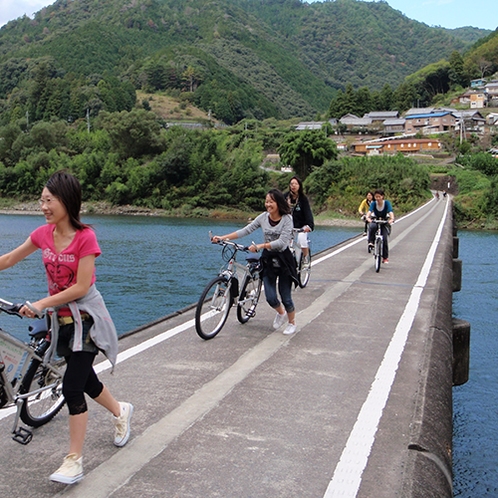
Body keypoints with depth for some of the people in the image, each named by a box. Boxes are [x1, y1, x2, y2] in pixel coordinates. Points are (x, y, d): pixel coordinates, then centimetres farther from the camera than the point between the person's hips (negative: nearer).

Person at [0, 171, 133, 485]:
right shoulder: (44, 234, -2)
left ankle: (74, 462, 5)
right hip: (62, 318, 6)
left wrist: (41, 305, -21)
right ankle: (121, 412, 46)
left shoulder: (85, 237, -20)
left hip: (85, 318, -6)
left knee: (72, 388, -7)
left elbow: (80, 287, -21)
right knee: (85, 379, 19)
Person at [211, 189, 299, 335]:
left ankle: (292, 323, 29)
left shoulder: (287, 219, -14)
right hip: (268, 259, 4)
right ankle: (281, 313, 34)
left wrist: (260, 246, -32)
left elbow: (282, 242, -23)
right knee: (270, 298, -1)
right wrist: (223, 237, -12)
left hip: (283, 259, -4)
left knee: (285, 297, 2)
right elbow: (245, 231, -5)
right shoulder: (263, 217, -2)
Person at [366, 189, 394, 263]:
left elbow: (390, 212, -30)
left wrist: (392, 219, -51)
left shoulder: (387, 203, -16)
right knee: (372, 227, -37)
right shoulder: (373, 203, -14)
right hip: (375, 221, 0)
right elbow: (369, 211, -30)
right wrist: (368, 217, -52)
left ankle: (385, 257, 0)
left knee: (384, 238, -14)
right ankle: (370, 243, -20)